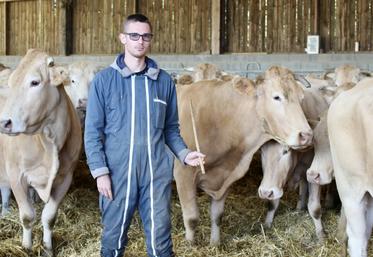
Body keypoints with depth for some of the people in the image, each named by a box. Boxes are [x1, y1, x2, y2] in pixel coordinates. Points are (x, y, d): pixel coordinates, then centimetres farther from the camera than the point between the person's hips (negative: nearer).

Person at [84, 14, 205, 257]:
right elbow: (93, 131, -1)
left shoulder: (164, 81, 5)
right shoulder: (104, 79, -1)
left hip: (157, 174, 2)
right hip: (117, 173, -1)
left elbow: (171, 128, 13)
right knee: (114, 237, 10)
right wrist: (100, 172, -8)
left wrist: (184, 153, -4)